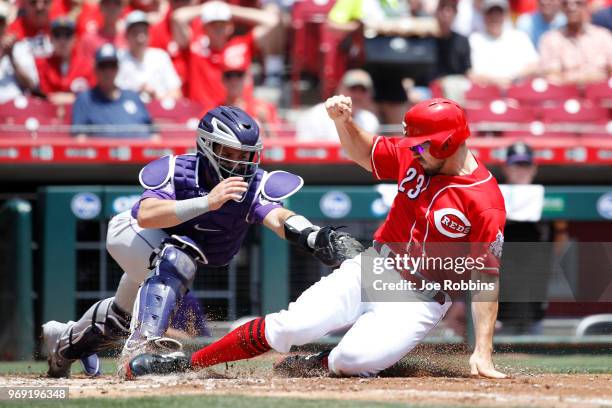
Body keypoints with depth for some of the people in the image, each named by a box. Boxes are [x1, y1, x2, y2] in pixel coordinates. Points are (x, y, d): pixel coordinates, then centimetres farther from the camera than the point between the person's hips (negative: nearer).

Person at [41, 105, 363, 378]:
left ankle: (65, 341, 53)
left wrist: (315, 237, -71)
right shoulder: (176, 171, -36)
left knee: (123, 316, 24)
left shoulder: (253, 184, -31)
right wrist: (207, 202, -63)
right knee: (177, 259, -38)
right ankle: (143, 343, -40)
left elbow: (278, 218, -49)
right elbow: (146, 216, -52)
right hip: (130, 232, -5)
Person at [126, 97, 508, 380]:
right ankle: (187, 362, -5)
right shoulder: (415, 157, 0)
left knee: (356, 359, -31)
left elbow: (487, 279, -16)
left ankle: (316, 366, 3)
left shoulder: (485, 204, -18)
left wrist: (483, 352, -22)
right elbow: (364, 153, 17)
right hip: (369, 269, 5)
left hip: (420, 300, -5)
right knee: (292, 325, -14)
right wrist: (345, 122, -5)